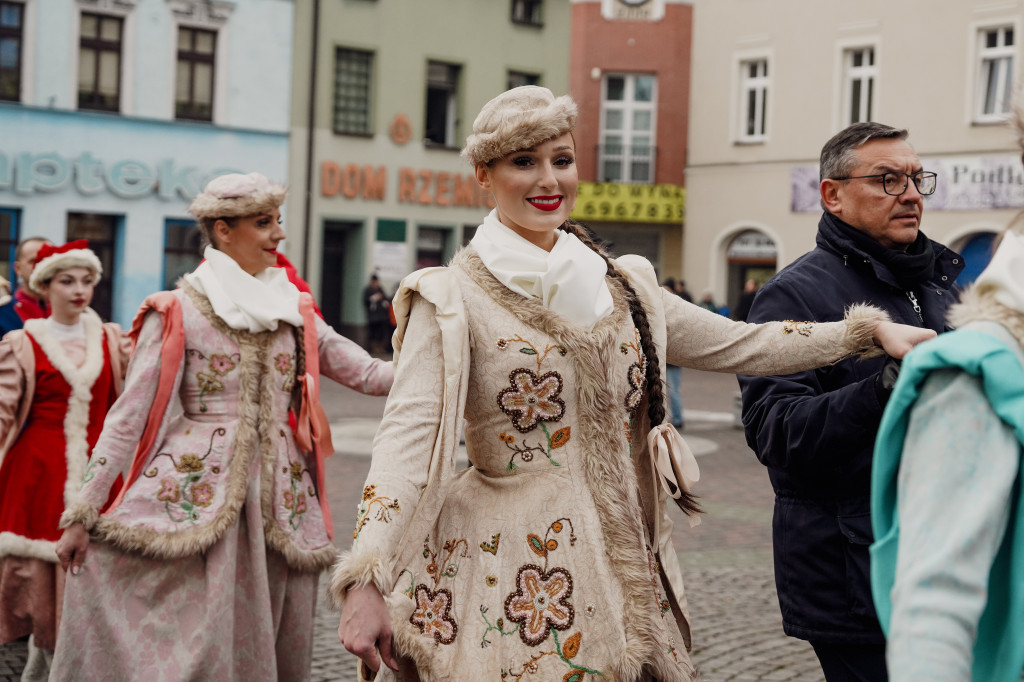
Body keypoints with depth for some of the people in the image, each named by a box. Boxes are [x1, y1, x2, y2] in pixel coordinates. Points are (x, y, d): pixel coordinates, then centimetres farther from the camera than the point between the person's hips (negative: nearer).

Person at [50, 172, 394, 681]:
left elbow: (369, 373, 7)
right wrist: (82, 513, -6)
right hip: (193, 497, -4)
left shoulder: (296, 313, 12)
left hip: (279, 502, 4)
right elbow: (129, 416, -3)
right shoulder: (176, 312, -2)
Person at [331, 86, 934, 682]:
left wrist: (870, 329, 10)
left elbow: (736, 345, 15)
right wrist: (366, 582, -26)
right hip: (512, 584, -5)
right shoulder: (451, 300, -6)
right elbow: (410, 433, -15)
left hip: (626, 577, 5)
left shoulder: (621, 285, 11)